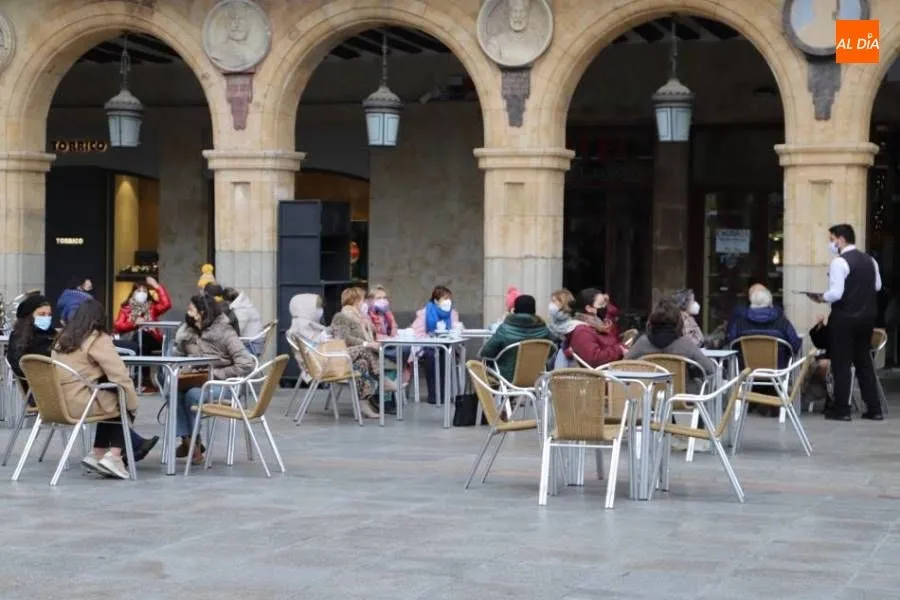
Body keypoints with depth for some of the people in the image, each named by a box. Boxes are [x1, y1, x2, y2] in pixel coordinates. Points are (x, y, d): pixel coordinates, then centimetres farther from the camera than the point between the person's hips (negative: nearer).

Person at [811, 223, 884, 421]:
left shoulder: (839, 262, -15)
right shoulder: (869, 260, 9)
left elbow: (836, 293, -21)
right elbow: (877, 286, 18)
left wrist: (821, 298, -4)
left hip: (844, 318, -7)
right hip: (867, 316, 7)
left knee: (841, 364, 0)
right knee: (864, 362, 14)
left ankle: (841, 410, 0)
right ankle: (874, 409, 14)